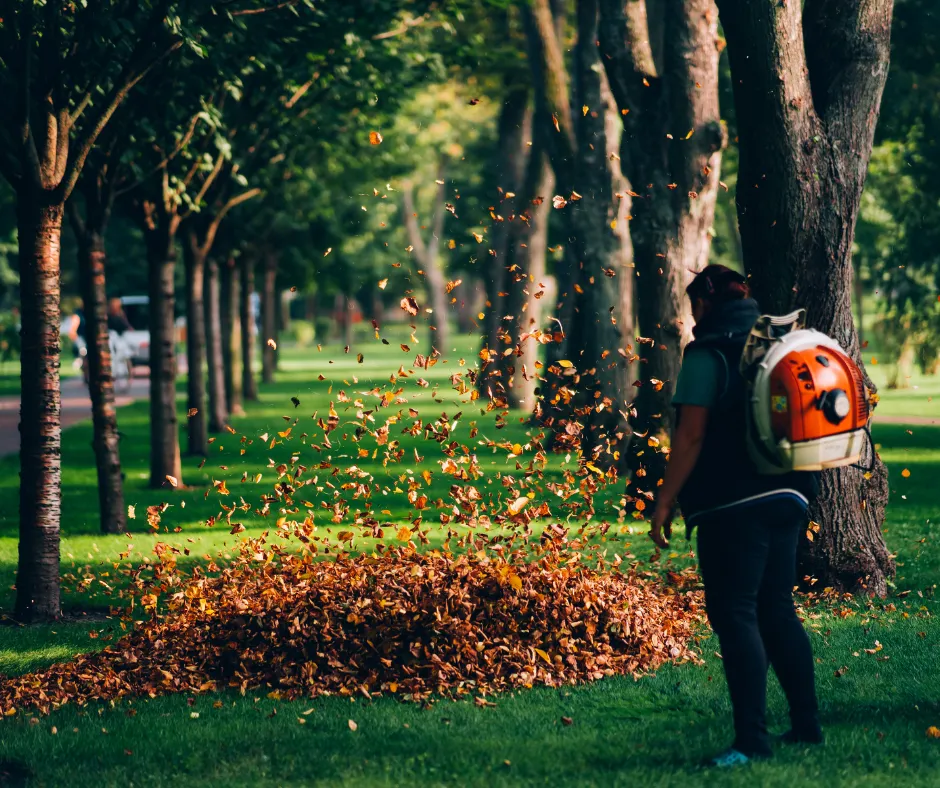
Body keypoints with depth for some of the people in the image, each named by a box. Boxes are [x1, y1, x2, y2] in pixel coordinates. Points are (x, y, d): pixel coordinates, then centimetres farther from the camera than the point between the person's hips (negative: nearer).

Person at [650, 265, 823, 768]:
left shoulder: (708, 354, -9)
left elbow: (691, 434, -14)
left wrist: (664, 501, -10)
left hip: (732, 506, -8)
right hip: (786, 500, 8)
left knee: (734, 614, -5)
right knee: (777, 609, 15)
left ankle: (751, 740, -9)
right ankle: (806, 725, 19)